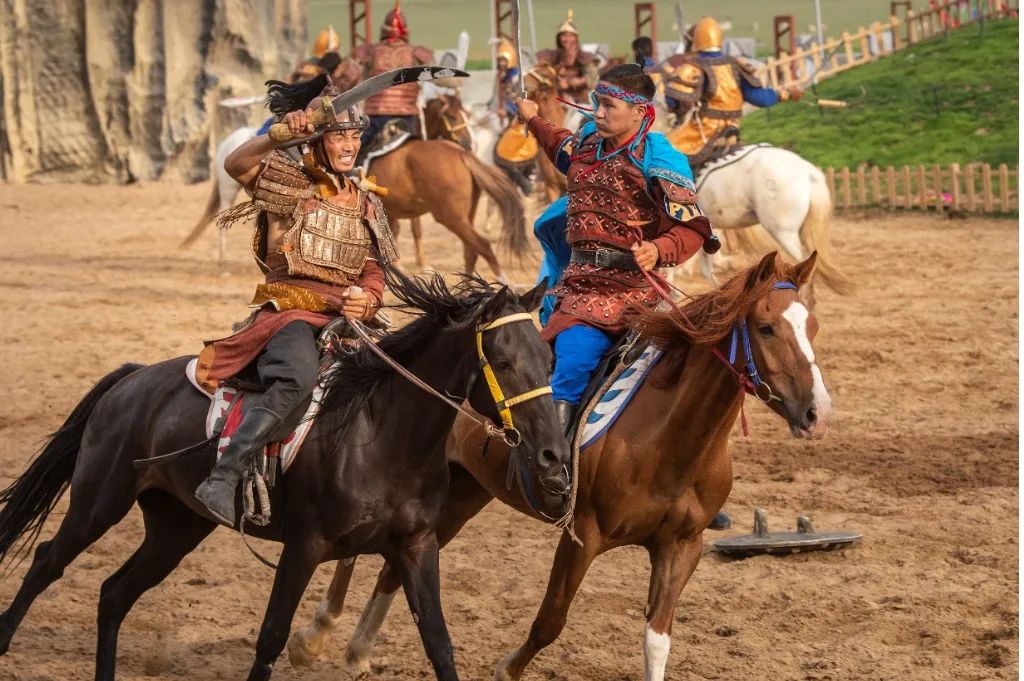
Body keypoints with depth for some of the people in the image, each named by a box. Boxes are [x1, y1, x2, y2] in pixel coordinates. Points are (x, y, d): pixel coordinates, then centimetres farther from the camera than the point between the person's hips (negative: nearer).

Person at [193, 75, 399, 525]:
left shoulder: (366, 206, 19)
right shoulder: (290, 184, 3)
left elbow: (374, 273, 19)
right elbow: (236, 165, -16)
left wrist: (366, 299, -5)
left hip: (346, 319, 7)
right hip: (291, 313, -7)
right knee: (298, 377, -37)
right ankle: (222, 479, -40)